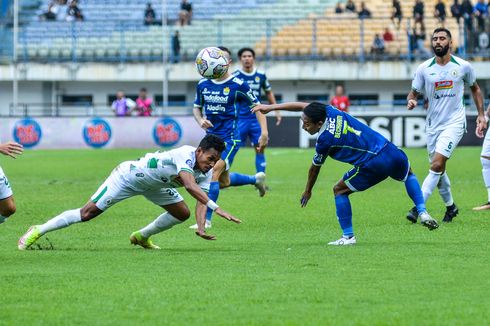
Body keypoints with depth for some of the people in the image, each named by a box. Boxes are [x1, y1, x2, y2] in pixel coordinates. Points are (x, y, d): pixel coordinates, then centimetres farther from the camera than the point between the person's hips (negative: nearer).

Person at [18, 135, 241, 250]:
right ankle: (38, 231, 6)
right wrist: (216, 208, -57)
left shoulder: (206, 173, -12)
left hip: (153, 185, 8)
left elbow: (201, 201, -14)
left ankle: (142, 236, 24)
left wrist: (200, 226, -33)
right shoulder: (185, 155, -37)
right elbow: (190, 185, -51)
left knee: (182, 213, 0)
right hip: (128, 176, -8)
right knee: (88, 213, -9)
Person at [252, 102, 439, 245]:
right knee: (409, 175, 37)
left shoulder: (325, 141, -11)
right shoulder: (329, 111, 5)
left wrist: (308, 191, 24)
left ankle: (348, 236, 8)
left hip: (374, 165, -7)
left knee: (339, 190, 8)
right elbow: (302, 106, 19)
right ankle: (422, 213, 22)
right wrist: (271, 107, 22)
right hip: (391, 152, 7)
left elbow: (315, 168, 7)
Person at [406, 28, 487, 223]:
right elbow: (413, 93, 5)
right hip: (433, 124, 3)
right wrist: (411, 101, -19)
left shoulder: (463, 66, -3)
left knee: (437, 165, -19)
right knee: (439, 170, 12)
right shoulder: (424, 69, -1)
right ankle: (450, 206, 33)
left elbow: (475, 89, 14)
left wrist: (481, 115, 9)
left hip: (454, 123, -3)